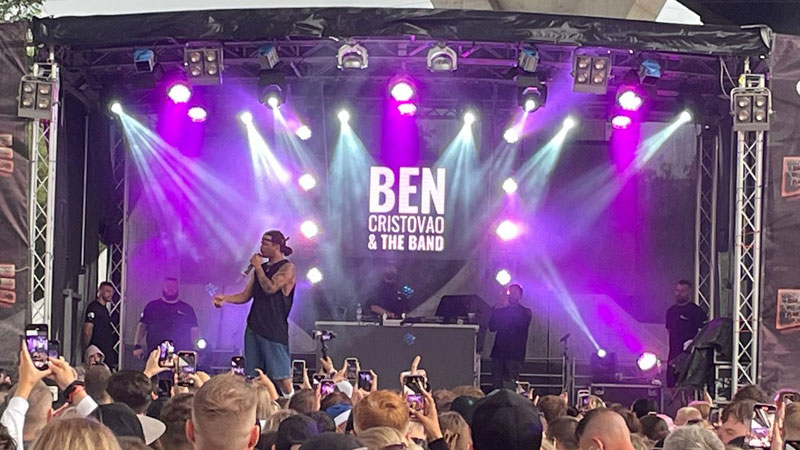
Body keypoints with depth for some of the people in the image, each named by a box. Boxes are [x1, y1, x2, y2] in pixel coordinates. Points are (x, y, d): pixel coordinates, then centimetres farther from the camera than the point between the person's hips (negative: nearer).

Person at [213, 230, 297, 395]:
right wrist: (224, 298, 1)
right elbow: (245, 296, 17)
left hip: (274, 329, -7)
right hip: (254, 326, 7)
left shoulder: (287, 268, -4)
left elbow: (270, 288, -19)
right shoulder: (262, 268, 17)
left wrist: (258, 268, -6)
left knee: (281, 375, -10)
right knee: (254, 377, 4)